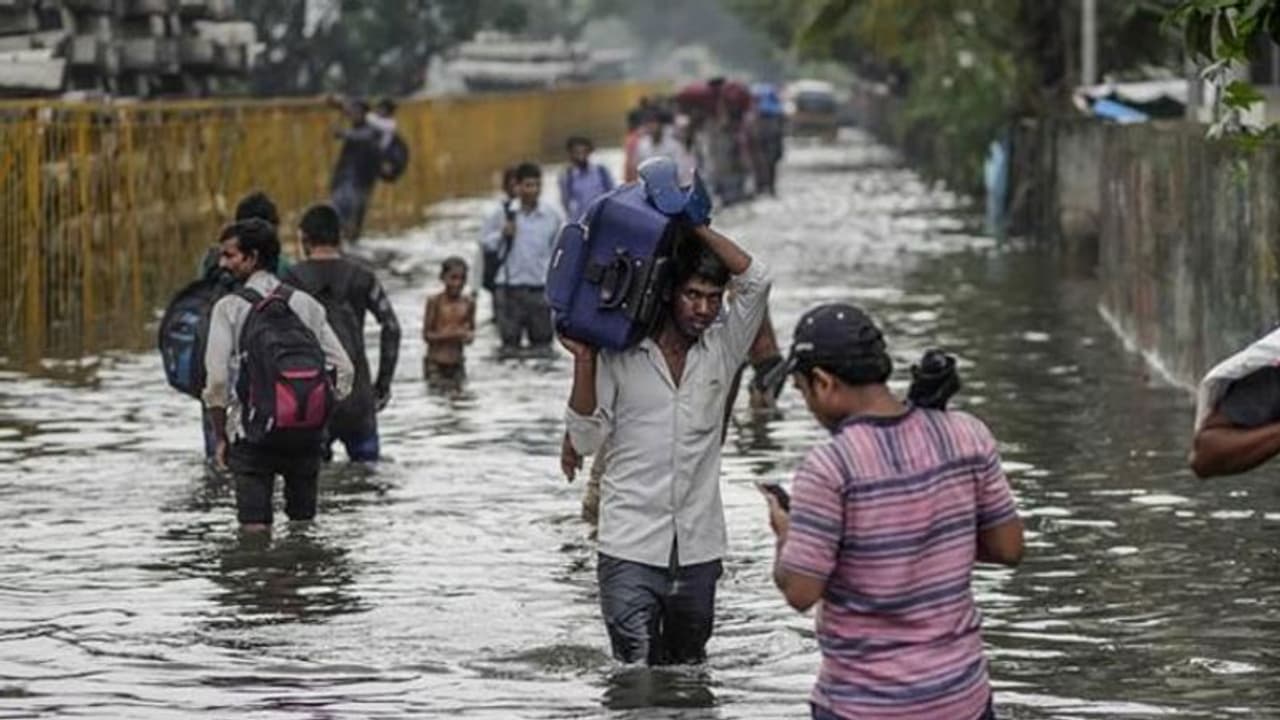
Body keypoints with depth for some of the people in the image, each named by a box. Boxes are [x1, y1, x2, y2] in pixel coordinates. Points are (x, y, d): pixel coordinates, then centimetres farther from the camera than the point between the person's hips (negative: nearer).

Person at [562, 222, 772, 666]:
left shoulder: (721, 352, 7)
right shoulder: (619, 357, 1)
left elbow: (754, 280, -3)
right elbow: (587, 440, -2)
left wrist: (695, 228, -7)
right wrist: (584, 362, -12)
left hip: (699, 550, 3)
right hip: (630, 548, -3)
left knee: (688, 670, 12)